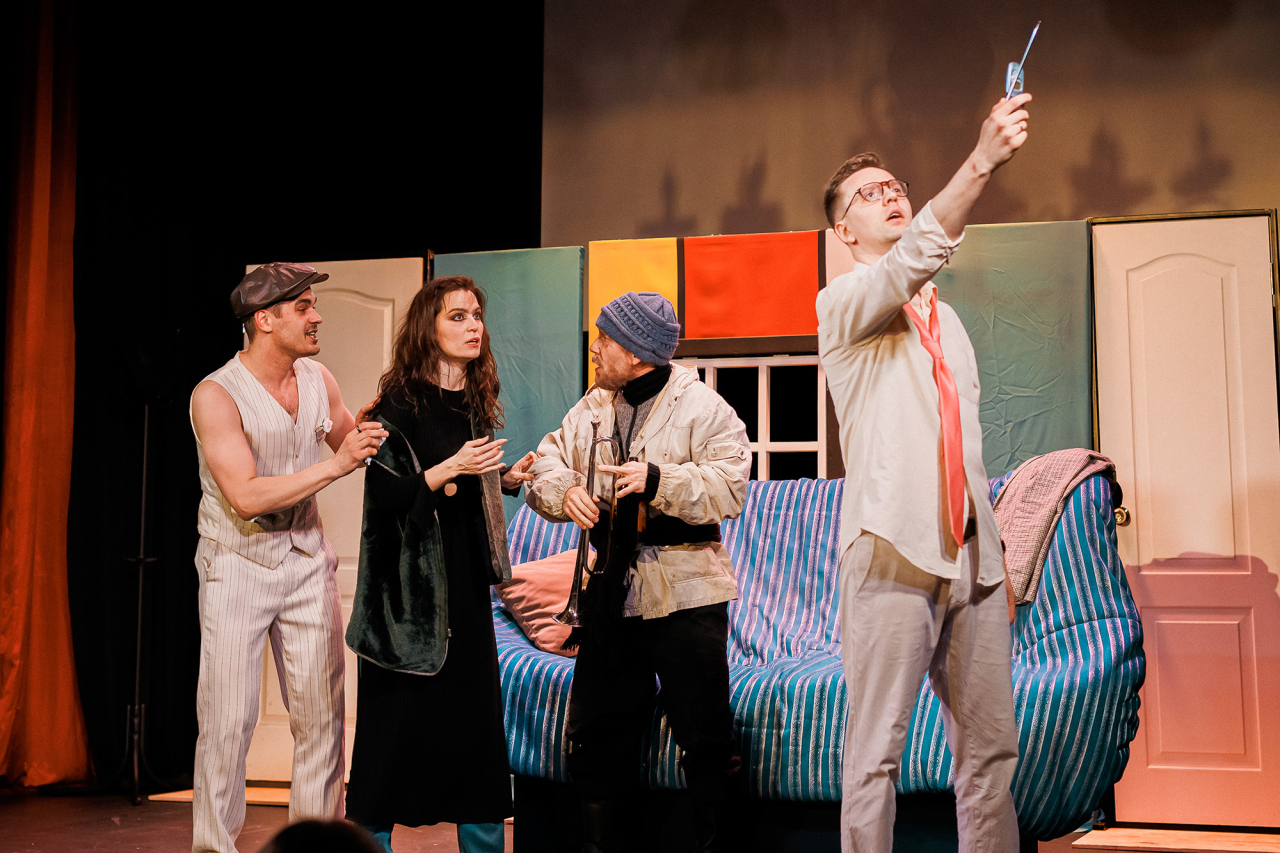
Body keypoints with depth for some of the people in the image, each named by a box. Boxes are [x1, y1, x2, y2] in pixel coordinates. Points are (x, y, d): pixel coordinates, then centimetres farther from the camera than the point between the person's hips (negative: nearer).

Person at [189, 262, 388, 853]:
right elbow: (246, 497, -22)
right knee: (228, 719, -2)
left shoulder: (318, 380, 4)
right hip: (238, 565, -5)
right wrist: (335, 465, -24)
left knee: (322, 713, 6)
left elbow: (350, 441, 21)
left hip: (306, 560, 5)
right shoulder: (216, 395, -14)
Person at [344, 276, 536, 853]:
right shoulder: (399, 402, -9)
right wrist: (450, 469, -22)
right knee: (395, 721, 0)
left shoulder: (477, 403, 11)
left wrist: (508, 479, 5)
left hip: (465, 581, 6)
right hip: (409, 583, -6)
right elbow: (382, 497, -14)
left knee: (479, 714, 8)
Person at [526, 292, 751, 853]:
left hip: (684, 596, -5)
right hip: (609, 592, 5)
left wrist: (657, 480, -27)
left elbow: (729, 488, -16)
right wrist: (564, 491, -13)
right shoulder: (592, 407, 13)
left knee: (704, 733, 1)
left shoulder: (703, 407, -6)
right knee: (598, 731, 12)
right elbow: (545, 466, 9)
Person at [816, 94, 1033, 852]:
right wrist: (984, 161, -30)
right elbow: (912, 257, -19)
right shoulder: (844, 303, 3)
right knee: (878, 749, -5)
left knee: (992, 746, 5)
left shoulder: (944, 315, 23)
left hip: (971, 556, 6)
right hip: (895, 552, -6)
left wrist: (995, 548, 17)